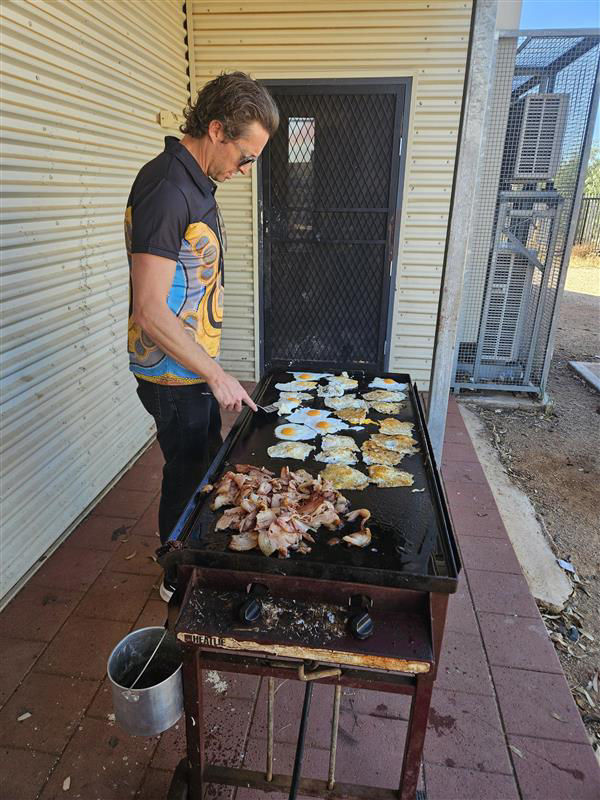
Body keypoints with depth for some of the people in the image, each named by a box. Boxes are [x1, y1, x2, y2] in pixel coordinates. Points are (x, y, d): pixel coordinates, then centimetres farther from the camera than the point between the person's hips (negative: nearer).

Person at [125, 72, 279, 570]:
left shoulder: (196, 183, 9)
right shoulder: (166, 189, -22)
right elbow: (150, 312, -26)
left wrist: (212, 369, 17)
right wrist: (216, 374, -21)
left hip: (198, 368, 10)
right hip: (175, 376, -10)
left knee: (208, 466, 23)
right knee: (187, 479, 8)